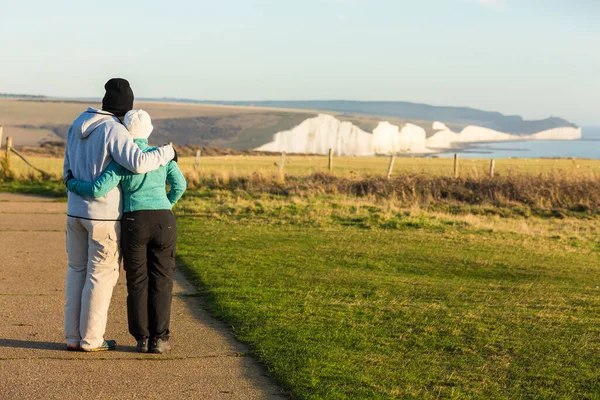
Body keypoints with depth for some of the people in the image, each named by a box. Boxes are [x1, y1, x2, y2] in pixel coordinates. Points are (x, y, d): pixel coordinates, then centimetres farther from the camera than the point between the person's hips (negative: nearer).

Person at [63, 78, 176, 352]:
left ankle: (73, 337, 16)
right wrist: (167, 153, -13)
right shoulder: (113, 131, -17)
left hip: (76, 210, 7)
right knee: (102, 275, 3)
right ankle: (91, 339, 7)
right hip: (105, 214, -7)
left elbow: (69, 173, 12)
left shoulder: (78, 127, 7)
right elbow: (139, 164, -30)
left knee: (78, 271, 14)